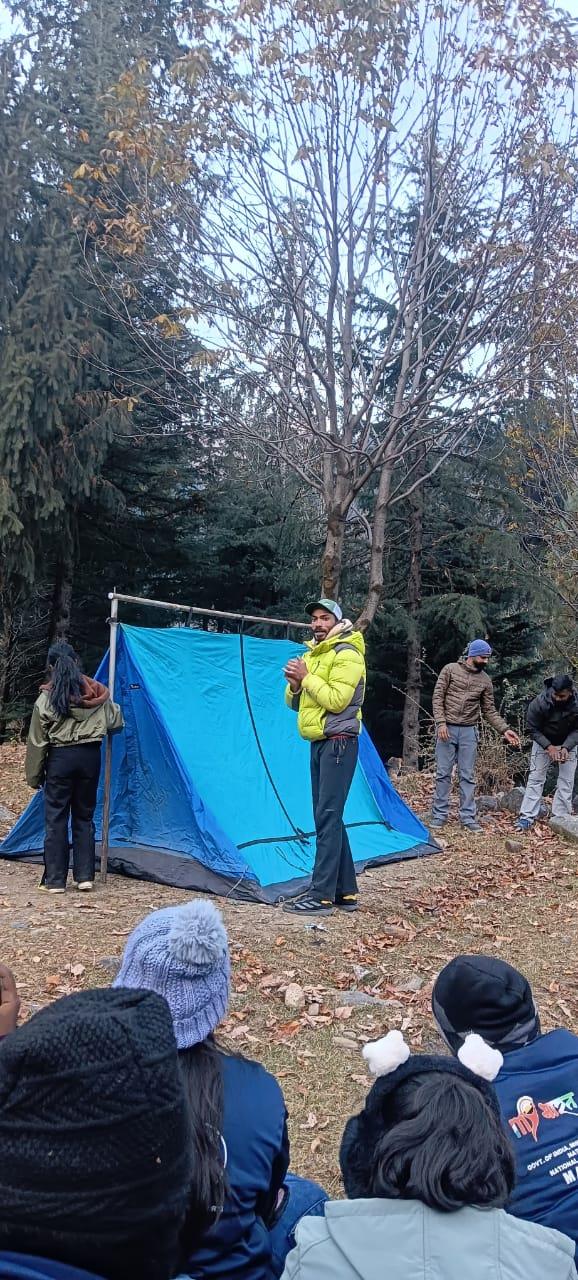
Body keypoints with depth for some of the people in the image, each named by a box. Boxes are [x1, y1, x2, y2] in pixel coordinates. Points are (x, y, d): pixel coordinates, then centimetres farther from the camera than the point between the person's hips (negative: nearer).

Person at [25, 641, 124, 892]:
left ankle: (54, 880, 8)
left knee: (55, 819, 6)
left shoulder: (46, 699, -7)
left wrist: (34, 775, 6)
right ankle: (85, 876, 14)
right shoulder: (97, 693, 0)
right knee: (84, 817, 14)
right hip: (90, 757, 3)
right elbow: (116, 724, 10)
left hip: (60, 758, -3)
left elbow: (37, 741, -3)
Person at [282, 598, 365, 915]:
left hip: (338, 743, -9)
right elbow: (295, 705, 19)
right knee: (329, 818, 10)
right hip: (319, 744, 9)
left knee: (328, 817, -10)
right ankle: (346, 892, 16)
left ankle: (321, 896, -8)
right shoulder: (312, 655, 17)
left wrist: (307, 677, -14)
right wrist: (295, 685, -1)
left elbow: (336, 700, -21)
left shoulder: (347, 654, -10)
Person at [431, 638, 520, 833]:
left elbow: (489, 710, 9)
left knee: (467, 776, 4)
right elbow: (438, 697, -5)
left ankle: (468, 817, 9)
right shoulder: (450, 669, -4)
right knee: (443, 774, 2)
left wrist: (504, 730, -3)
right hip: (447, 729, -3)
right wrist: (441, 723, -14)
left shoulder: (485, 680, 6)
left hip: (469, 731, 3)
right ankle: (439, 815, 10)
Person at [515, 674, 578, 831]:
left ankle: (560, 818, 3)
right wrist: (549, 747, -28)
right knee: (536, 778, -6)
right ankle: (527, 817, -5)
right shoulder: (539, 703, -28)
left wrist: (565, 747, -28)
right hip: (543, 742, -1)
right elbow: (533, 729, -17)